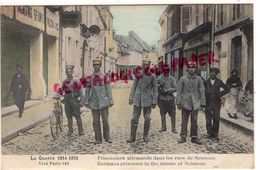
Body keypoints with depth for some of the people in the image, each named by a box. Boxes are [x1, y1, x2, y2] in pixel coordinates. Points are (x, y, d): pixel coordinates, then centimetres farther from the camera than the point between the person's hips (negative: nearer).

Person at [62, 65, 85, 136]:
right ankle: (70, 130, 19)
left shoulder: (76, 82, -6)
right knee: (69, 116, 9)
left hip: (74, 100, -5)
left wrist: (81, 101, -9)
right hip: (67, 100, 5)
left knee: (77, 116, -1)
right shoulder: (64, 82, 9)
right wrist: (64, 99, 10)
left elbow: (80, 92, -6)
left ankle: (81, 130, 6)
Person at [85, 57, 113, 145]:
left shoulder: (104, 77, 1)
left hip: (103, 102, -2)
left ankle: (107, 137, 13)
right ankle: (98, 139, 13)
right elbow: (87, 90, 9)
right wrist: (86, 102, 5)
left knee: (105, 120, -1)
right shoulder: (90, 78, 7)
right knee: (96, 121, 4)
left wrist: (110, 100, -4)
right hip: (94, 103, 2)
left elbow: (109, 89, 1)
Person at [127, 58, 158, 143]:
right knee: (134, 118, 2)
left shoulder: (152, 76, -2)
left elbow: (155, 89, 0)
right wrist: (131, 97, 4)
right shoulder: (138, 74, 4)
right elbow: (134, 86, 9)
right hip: (137, 99, 1)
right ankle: (132, 137, 9)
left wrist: (154, 101, -5)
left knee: (147, 119, 6)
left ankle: (145, 137, 20)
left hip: (147, 100, -1)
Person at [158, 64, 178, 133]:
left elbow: (175, 88, -9)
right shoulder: (160, 79, 3)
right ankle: (163, 127, 25)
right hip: (162, 99, 1)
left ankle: (173, 128, 12)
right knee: (162, 114, 11)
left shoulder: (172, 79, -1)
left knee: (172, 114, 2)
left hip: (170, 98, -1)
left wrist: (167, 90, -17)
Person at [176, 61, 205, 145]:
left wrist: (202, 103, 0)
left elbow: (202, 91, 5)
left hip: (195, 104, 1)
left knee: (194, 121, 5)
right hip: (185, 103, -1)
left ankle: (194, 137, 15)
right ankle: (183, 137, 13)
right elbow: (179, 91, 3)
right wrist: (178, 102, -3)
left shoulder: (198, 79, 5)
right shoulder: (183, 79, 3)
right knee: (184, 121, 5)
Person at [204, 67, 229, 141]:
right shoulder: (206, 82, 5)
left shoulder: (219, 82, 5)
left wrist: (220, 94, -1)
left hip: (216, 103, 0)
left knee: (216, 119, -1)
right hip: (208, 103, 0)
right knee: (208, 120, 2)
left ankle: (215, 134, 9)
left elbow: (227, 89, 9)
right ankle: (210, 133, 17)